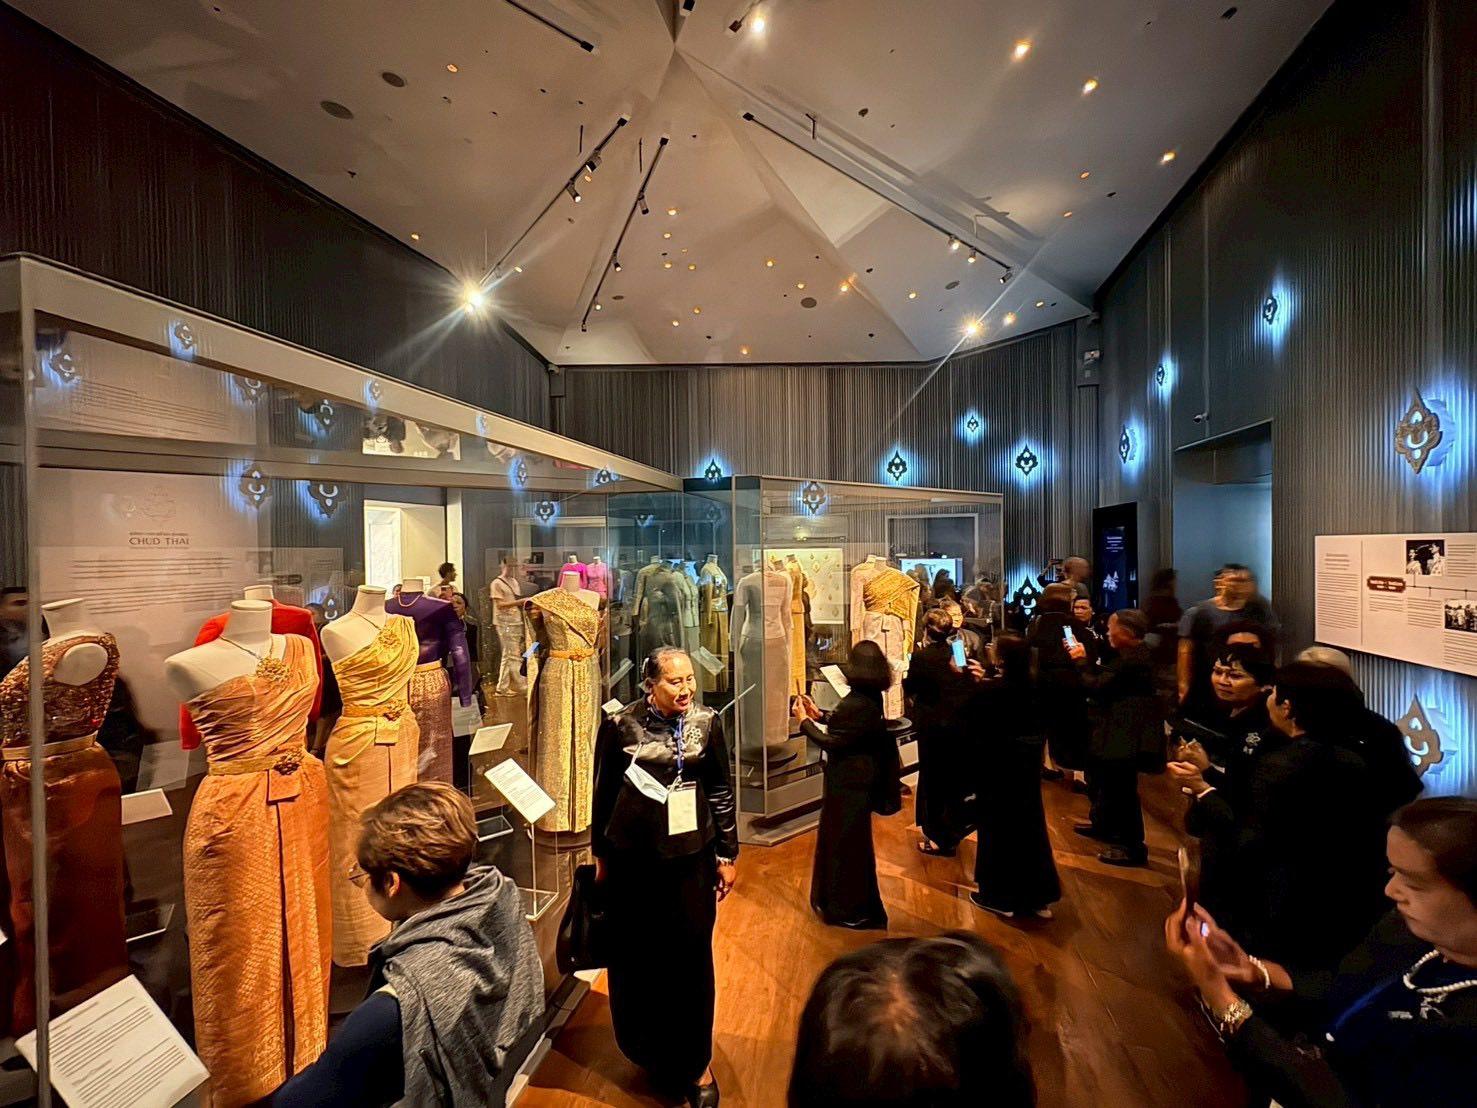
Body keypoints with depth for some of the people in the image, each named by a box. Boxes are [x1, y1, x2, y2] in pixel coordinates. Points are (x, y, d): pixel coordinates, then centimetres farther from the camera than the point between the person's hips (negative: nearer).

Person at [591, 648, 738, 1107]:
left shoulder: (707, 721, -7)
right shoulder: (620, 725, -10)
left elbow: (722, 791, 1)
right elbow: (603, 792, 1)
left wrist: (728, 854, 4)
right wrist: (600, 854, 9)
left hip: (691, 856, 0)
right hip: (631, 858, 0)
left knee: (691, 957, 8)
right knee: (636, 957, 14)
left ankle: (695, 1063, 33)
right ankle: (649, 1052, 42)